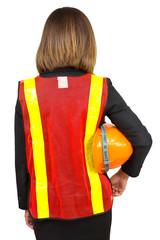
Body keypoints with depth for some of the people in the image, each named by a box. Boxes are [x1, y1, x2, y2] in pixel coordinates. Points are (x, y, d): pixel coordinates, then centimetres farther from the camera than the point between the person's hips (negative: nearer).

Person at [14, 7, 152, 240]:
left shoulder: (27, 93, -10)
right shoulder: (101, 89, -12)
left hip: (46, 210, 0)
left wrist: (25, 204, 9)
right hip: (93, 207, 0)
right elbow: (142, 140, -13)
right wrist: (124, 173, 5)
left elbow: (21, 159, -4)